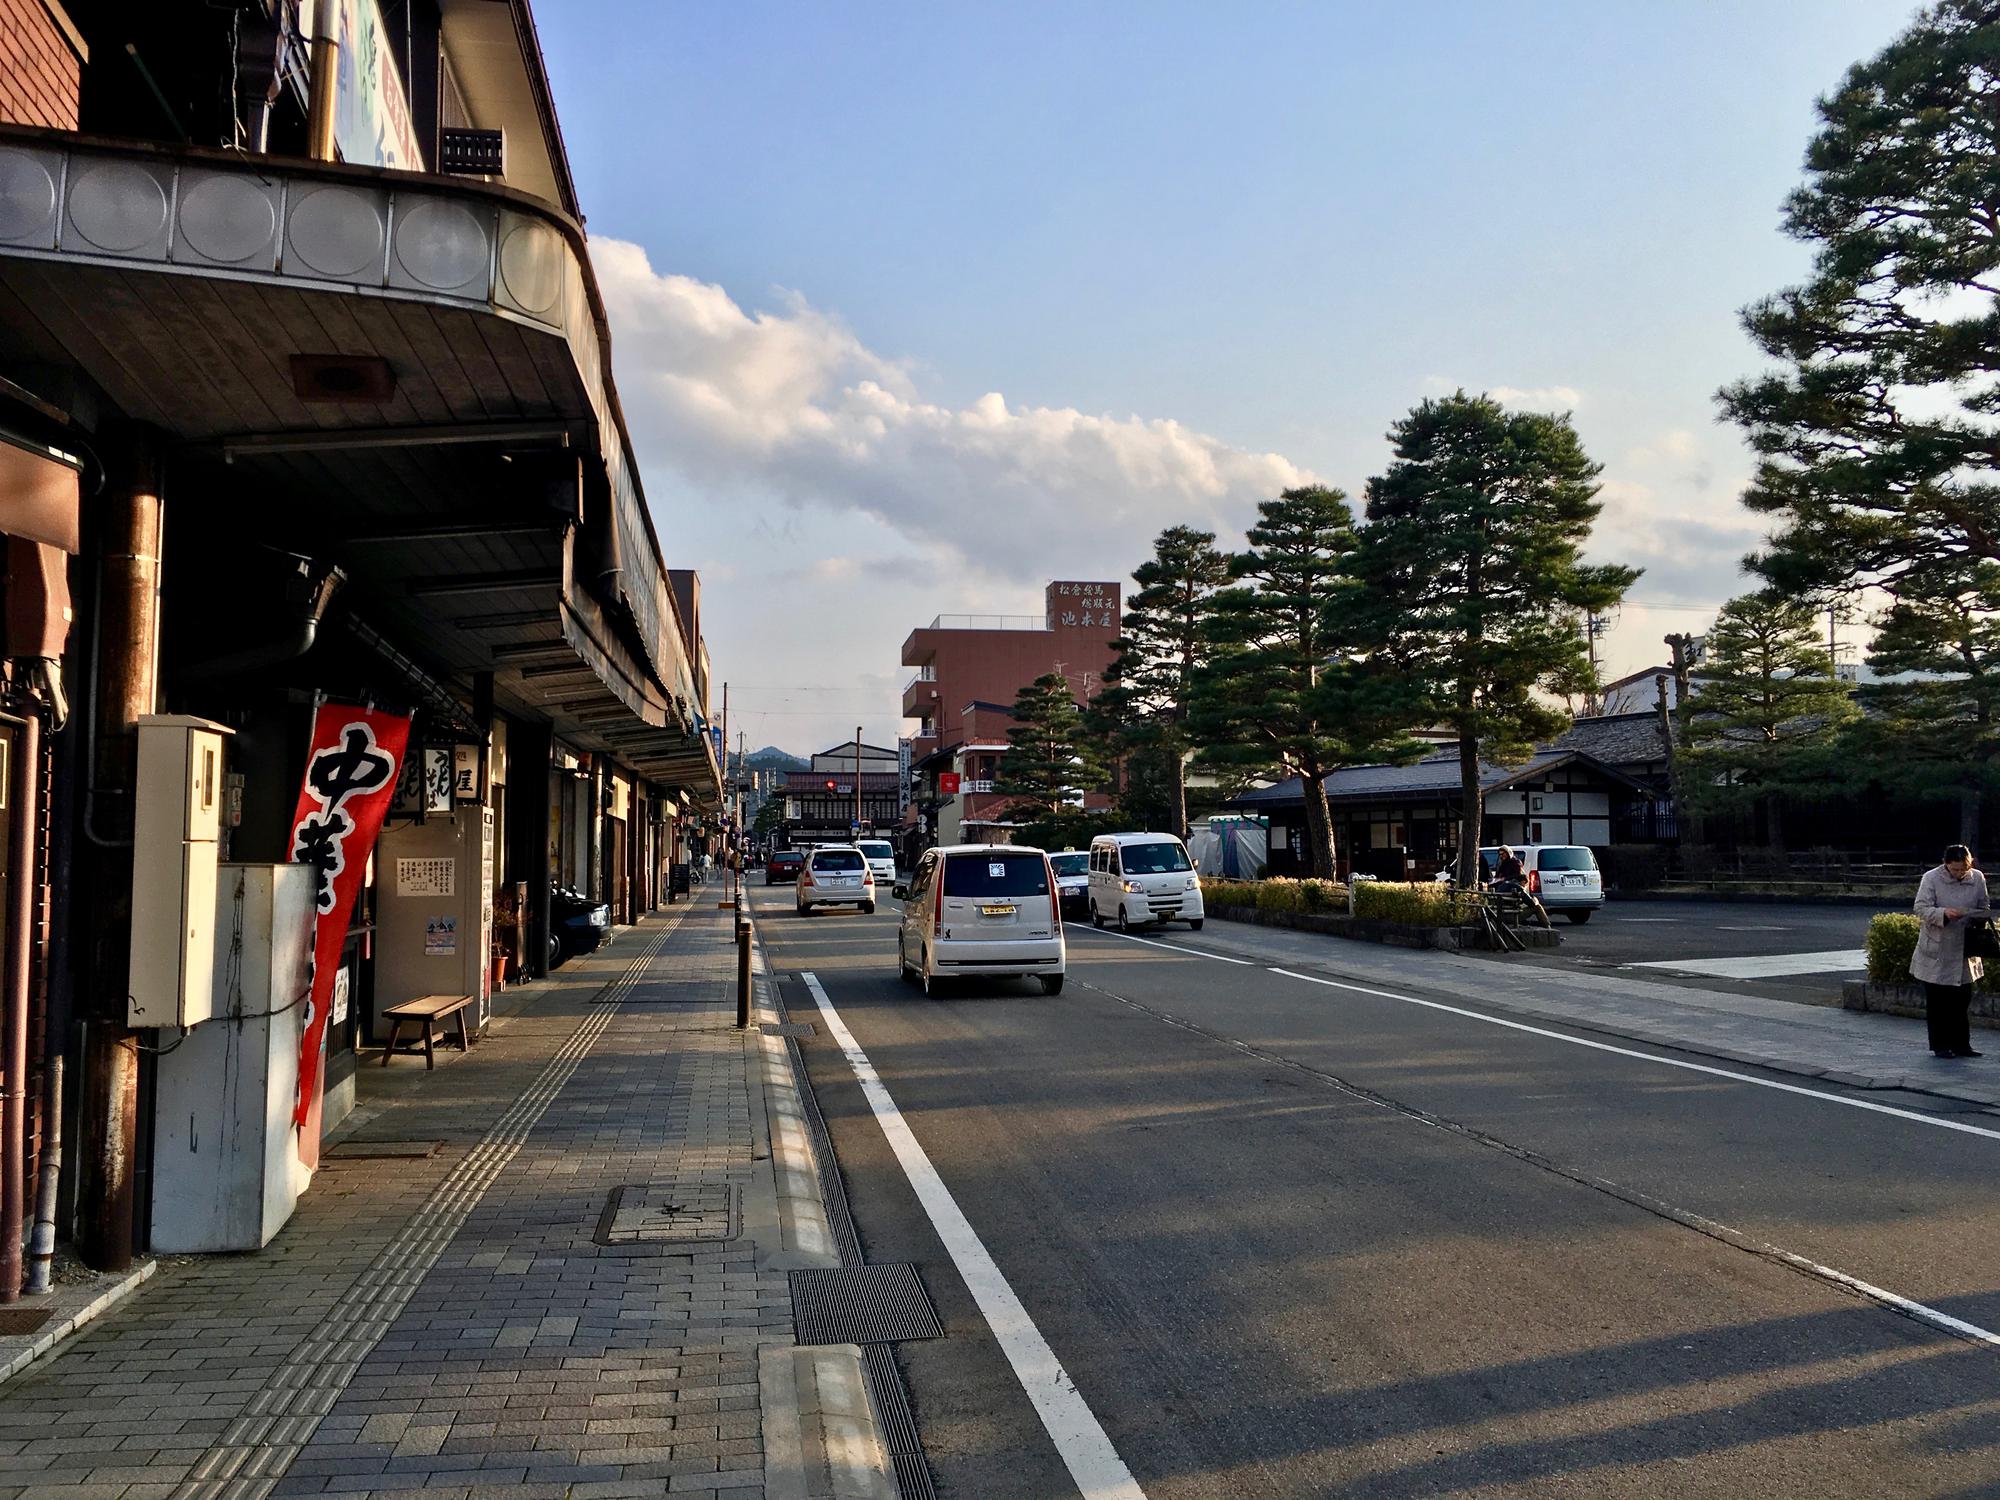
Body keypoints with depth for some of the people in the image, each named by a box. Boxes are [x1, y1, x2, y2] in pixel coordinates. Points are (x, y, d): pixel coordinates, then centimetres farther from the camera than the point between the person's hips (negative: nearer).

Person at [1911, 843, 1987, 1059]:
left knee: (1962, 1001, 10)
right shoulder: (1931, 878, -9)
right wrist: (1944, 913, -31)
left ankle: (1961, 1044, 20)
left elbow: (1983, 910, 12)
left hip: (1964, 951, 4)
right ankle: (1939, 1046, 12)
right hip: (1936, 954, -4)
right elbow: (1921, 908, -14)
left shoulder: (1977, 879, 2)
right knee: (1936, 1003, 3)